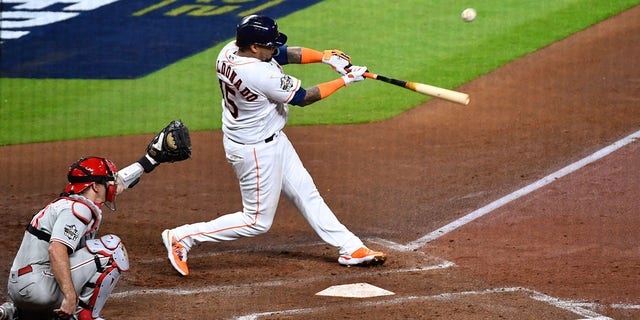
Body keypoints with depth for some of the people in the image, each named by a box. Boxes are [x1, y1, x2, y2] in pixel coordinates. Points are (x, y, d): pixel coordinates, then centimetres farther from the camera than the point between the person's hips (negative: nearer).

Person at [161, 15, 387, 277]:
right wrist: (345, 81, -11)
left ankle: (350, 248, 25)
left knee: (305, 193, 16)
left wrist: (325, 56, -14)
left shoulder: (230, 51, -9)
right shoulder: (262, 75, -34)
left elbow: (286, 53, 0)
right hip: (257, 151, -10)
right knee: (257, 221, 4)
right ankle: (182, 237, 8)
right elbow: (303, 98, -20)